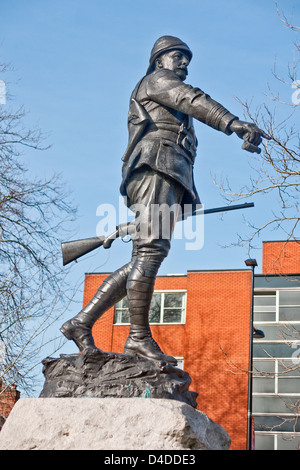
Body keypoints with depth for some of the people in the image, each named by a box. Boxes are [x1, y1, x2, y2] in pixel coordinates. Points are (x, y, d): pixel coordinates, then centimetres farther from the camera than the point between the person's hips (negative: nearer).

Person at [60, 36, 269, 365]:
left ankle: (81, 323, -4)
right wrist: (234, 123, -27)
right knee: (152, 250, -20)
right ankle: (139, 338, -26)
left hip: (172, 180, 9)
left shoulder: (172, 112, 40)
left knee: (141, 262, -1)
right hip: (156, 167, -9)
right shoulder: (156, 79, 11)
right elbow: (191, 99, -10)